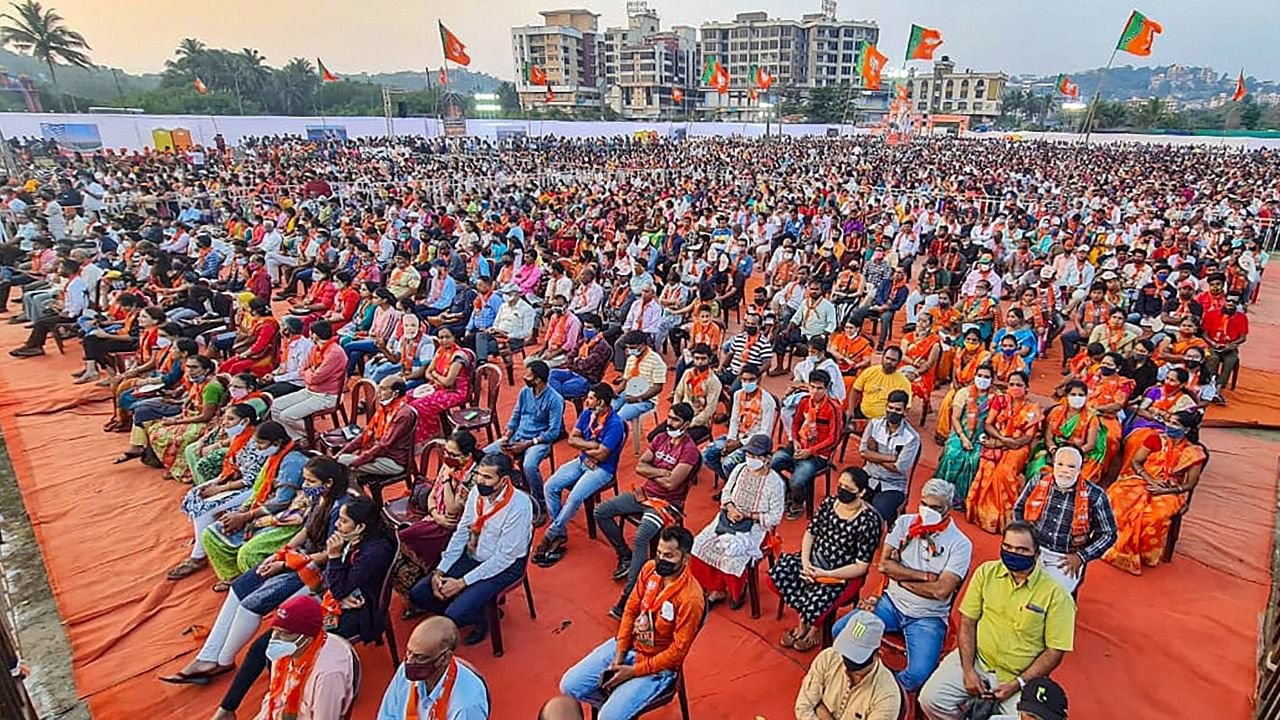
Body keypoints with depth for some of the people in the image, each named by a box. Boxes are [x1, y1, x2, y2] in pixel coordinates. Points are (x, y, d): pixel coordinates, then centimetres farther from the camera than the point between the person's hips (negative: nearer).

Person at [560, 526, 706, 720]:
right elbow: (631, 610, 1)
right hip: (626, 645, 6)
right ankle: (616, 698, 20)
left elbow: (677, 651, -20)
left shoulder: (690, 598, -27)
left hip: (657, 665, -6)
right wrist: (619, 656, -7)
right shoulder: (650, 569, -9)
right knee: (569, 686, -1)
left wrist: (633, 671, -16)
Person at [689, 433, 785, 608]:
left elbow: (775, 517, -12)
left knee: (731, 551, -28)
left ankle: (737, 591, 4)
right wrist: (730, 508, -10)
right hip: (730, 518, 5)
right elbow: (726, 493, 10)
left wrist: (748, 515, -18)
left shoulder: (775, 483, -15)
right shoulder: (740, 469, 0)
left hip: (756, 527, -5)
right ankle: (716, 589, 4)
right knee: (701, 544, -14)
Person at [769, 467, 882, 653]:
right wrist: (805, 562, -11)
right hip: (815, 560, 6)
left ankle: (815, 629, 14)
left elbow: (861, 567, -17)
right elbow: (810, 533, 5)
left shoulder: (869, 521, -20)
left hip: (844, 575, -5)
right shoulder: (829, 503, -4)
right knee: (777, 575, -14)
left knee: (816, 602, -27)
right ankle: (803, 622, 10)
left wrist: (826, 574, -25)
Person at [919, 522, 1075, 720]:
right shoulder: (986, 572, -3)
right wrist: (968, 670, -9)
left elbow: (1054, 652, -7)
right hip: (975, 660, 2)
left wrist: (1016, 684, -13)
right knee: (931, 698, -16)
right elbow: (967, 622, 0)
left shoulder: (1055, 594, -10)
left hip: (1021, 676, -1)